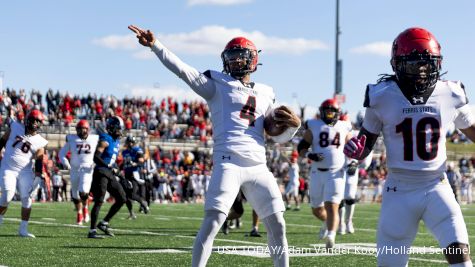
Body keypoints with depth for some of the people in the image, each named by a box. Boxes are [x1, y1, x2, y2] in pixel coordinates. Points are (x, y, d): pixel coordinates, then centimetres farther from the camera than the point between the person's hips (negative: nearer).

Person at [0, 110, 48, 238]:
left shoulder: (39, 142, 1)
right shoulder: (15, 127, 2)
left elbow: (39, 161, -1)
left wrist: (38, 176, -11)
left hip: (25, 172, 1)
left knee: (26, 198, -5)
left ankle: (23, 229, 5)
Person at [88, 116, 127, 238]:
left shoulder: (117, 141, 15)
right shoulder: (105, 140, -13)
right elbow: (96, 157, -21)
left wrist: (116, 168, 11)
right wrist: (109, 167, -23)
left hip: (110, 174, 9)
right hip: (101, 173, -9)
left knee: (122, 199, 8)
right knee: (99, 202, -10)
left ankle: (104, 223, 16)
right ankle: (92, 231, -8)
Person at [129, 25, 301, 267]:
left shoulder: (265, 95, 18)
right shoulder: (217, 84, 7)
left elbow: (279, 138, 23)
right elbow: (183, 70, -7)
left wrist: (293, 125, 1)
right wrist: (155, 45, -20)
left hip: (258, 167, 5)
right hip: (229, 163, -4)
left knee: (277, 224, 6)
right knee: (212, 222, -14)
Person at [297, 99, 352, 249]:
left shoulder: (344, 128, 5)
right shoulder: (314, 126, 0)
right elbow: (301, 148, -1)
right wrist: (309, 155, -21)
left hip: (336, 173, -1)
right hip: (317, 173, 2)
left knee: (332, 207, -16)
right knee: (317, 209, 13)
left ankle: (330, 236, -23)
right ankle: (327, 222, 43)